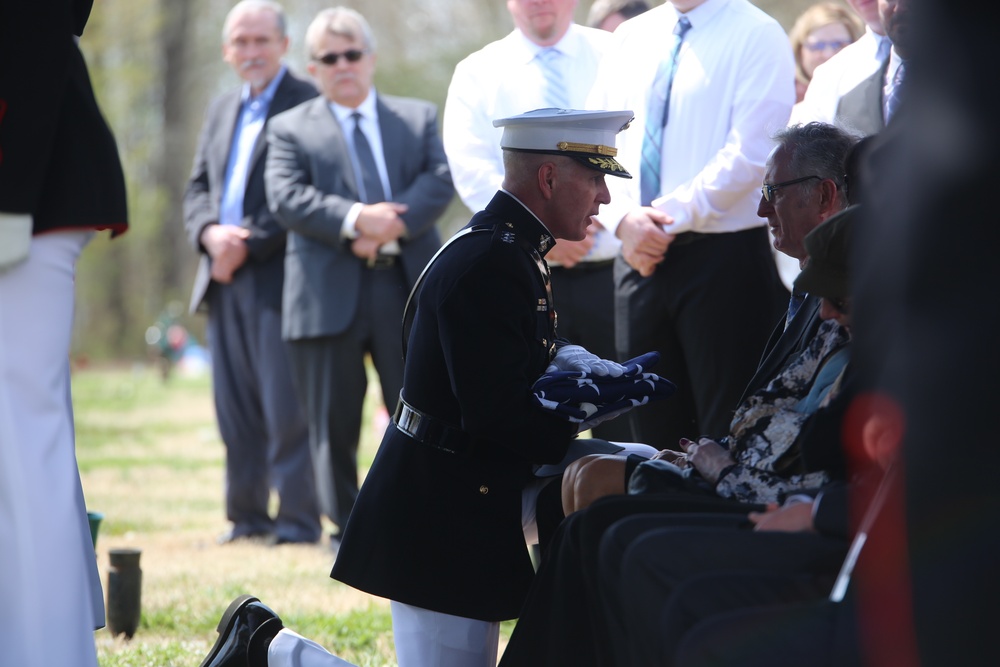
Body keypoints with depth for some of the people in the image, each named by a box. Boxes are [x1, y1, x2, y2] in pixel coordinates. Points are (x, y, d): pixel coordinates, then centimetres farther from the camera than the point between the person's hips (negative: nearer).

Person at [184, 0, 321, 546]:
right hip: (225, 281, 7)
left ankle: (298, 521, -4)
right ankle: (247, 517, 13)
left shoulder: (308, 105, -4)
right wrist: (210, 232, -3)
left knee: (286, 407, -8)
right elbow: (198, 188, 18)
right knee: (236, 409, 7)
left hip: (280, 276, -7)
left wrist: (248, 246, -14)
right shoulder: (221, 111, 21)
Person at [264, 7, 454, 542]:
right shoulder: (290, 129, 10)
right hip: (329, 292, -1)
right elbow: (286, 197, -6)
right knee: (334, 420, 3)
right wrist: (356, 219, -19)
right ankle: (346, 529, 12)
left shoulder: (419, 117, 15)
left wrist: (393, 225, -16)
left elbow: (440, 181, 1)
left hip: (408, 285, 1)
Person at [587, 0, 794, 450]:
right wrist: (624, 218, -6)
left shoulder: (756, 36, -5)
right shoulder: (630, 38, 14)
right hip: (640, 256, 6)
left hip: (724, 256, -6)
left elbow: (749, 155, -14)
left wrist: (670, 217, -14)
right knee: (654, 433, 9)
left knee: (727, 439, -5)